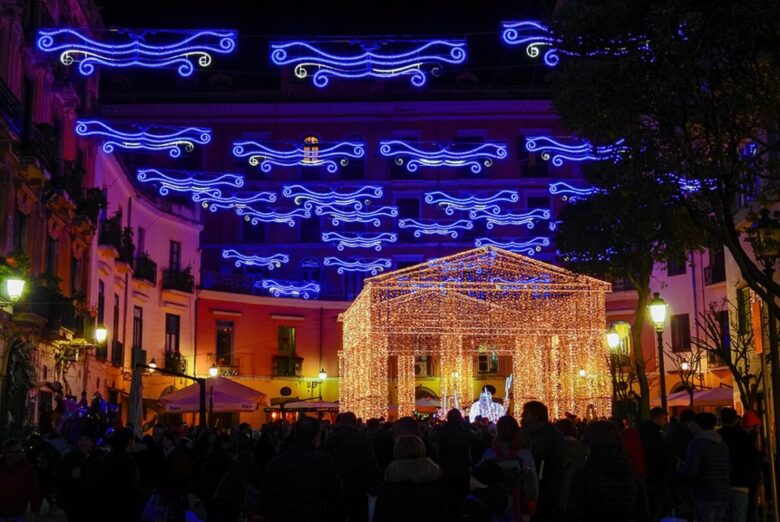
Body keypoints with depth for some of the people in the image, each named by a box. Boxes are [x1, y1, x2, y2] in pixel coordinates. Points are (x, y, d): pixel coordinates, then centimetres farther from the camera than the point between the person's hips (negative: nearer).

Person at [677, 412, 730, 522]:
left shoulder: (697, 442, -13)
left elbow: (691, 470, -20)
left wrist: (680, 466, -1)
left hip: (705, 495, -8)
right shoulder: (722, 443, 12)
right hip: (723, 494, 8)